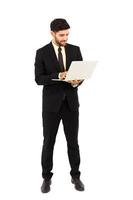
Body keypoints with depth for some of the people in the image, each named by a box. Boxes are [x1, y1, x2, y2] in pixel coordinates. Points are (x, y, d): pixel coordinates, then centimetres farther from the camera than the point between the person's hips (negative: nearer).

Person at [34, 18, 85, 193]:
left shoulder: (75, 50, 4)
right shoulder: (42, 53, -4)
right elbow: (38, 79, -9)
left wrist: (77, 81, -19)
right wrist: (58, 76, -25)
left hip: (71, 102, 2)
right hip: (51, 103, -2)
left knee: (73, 141, 9)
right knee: (48, 142, 7)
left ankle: (75, 176, 25)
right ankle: (47, 177, 22)